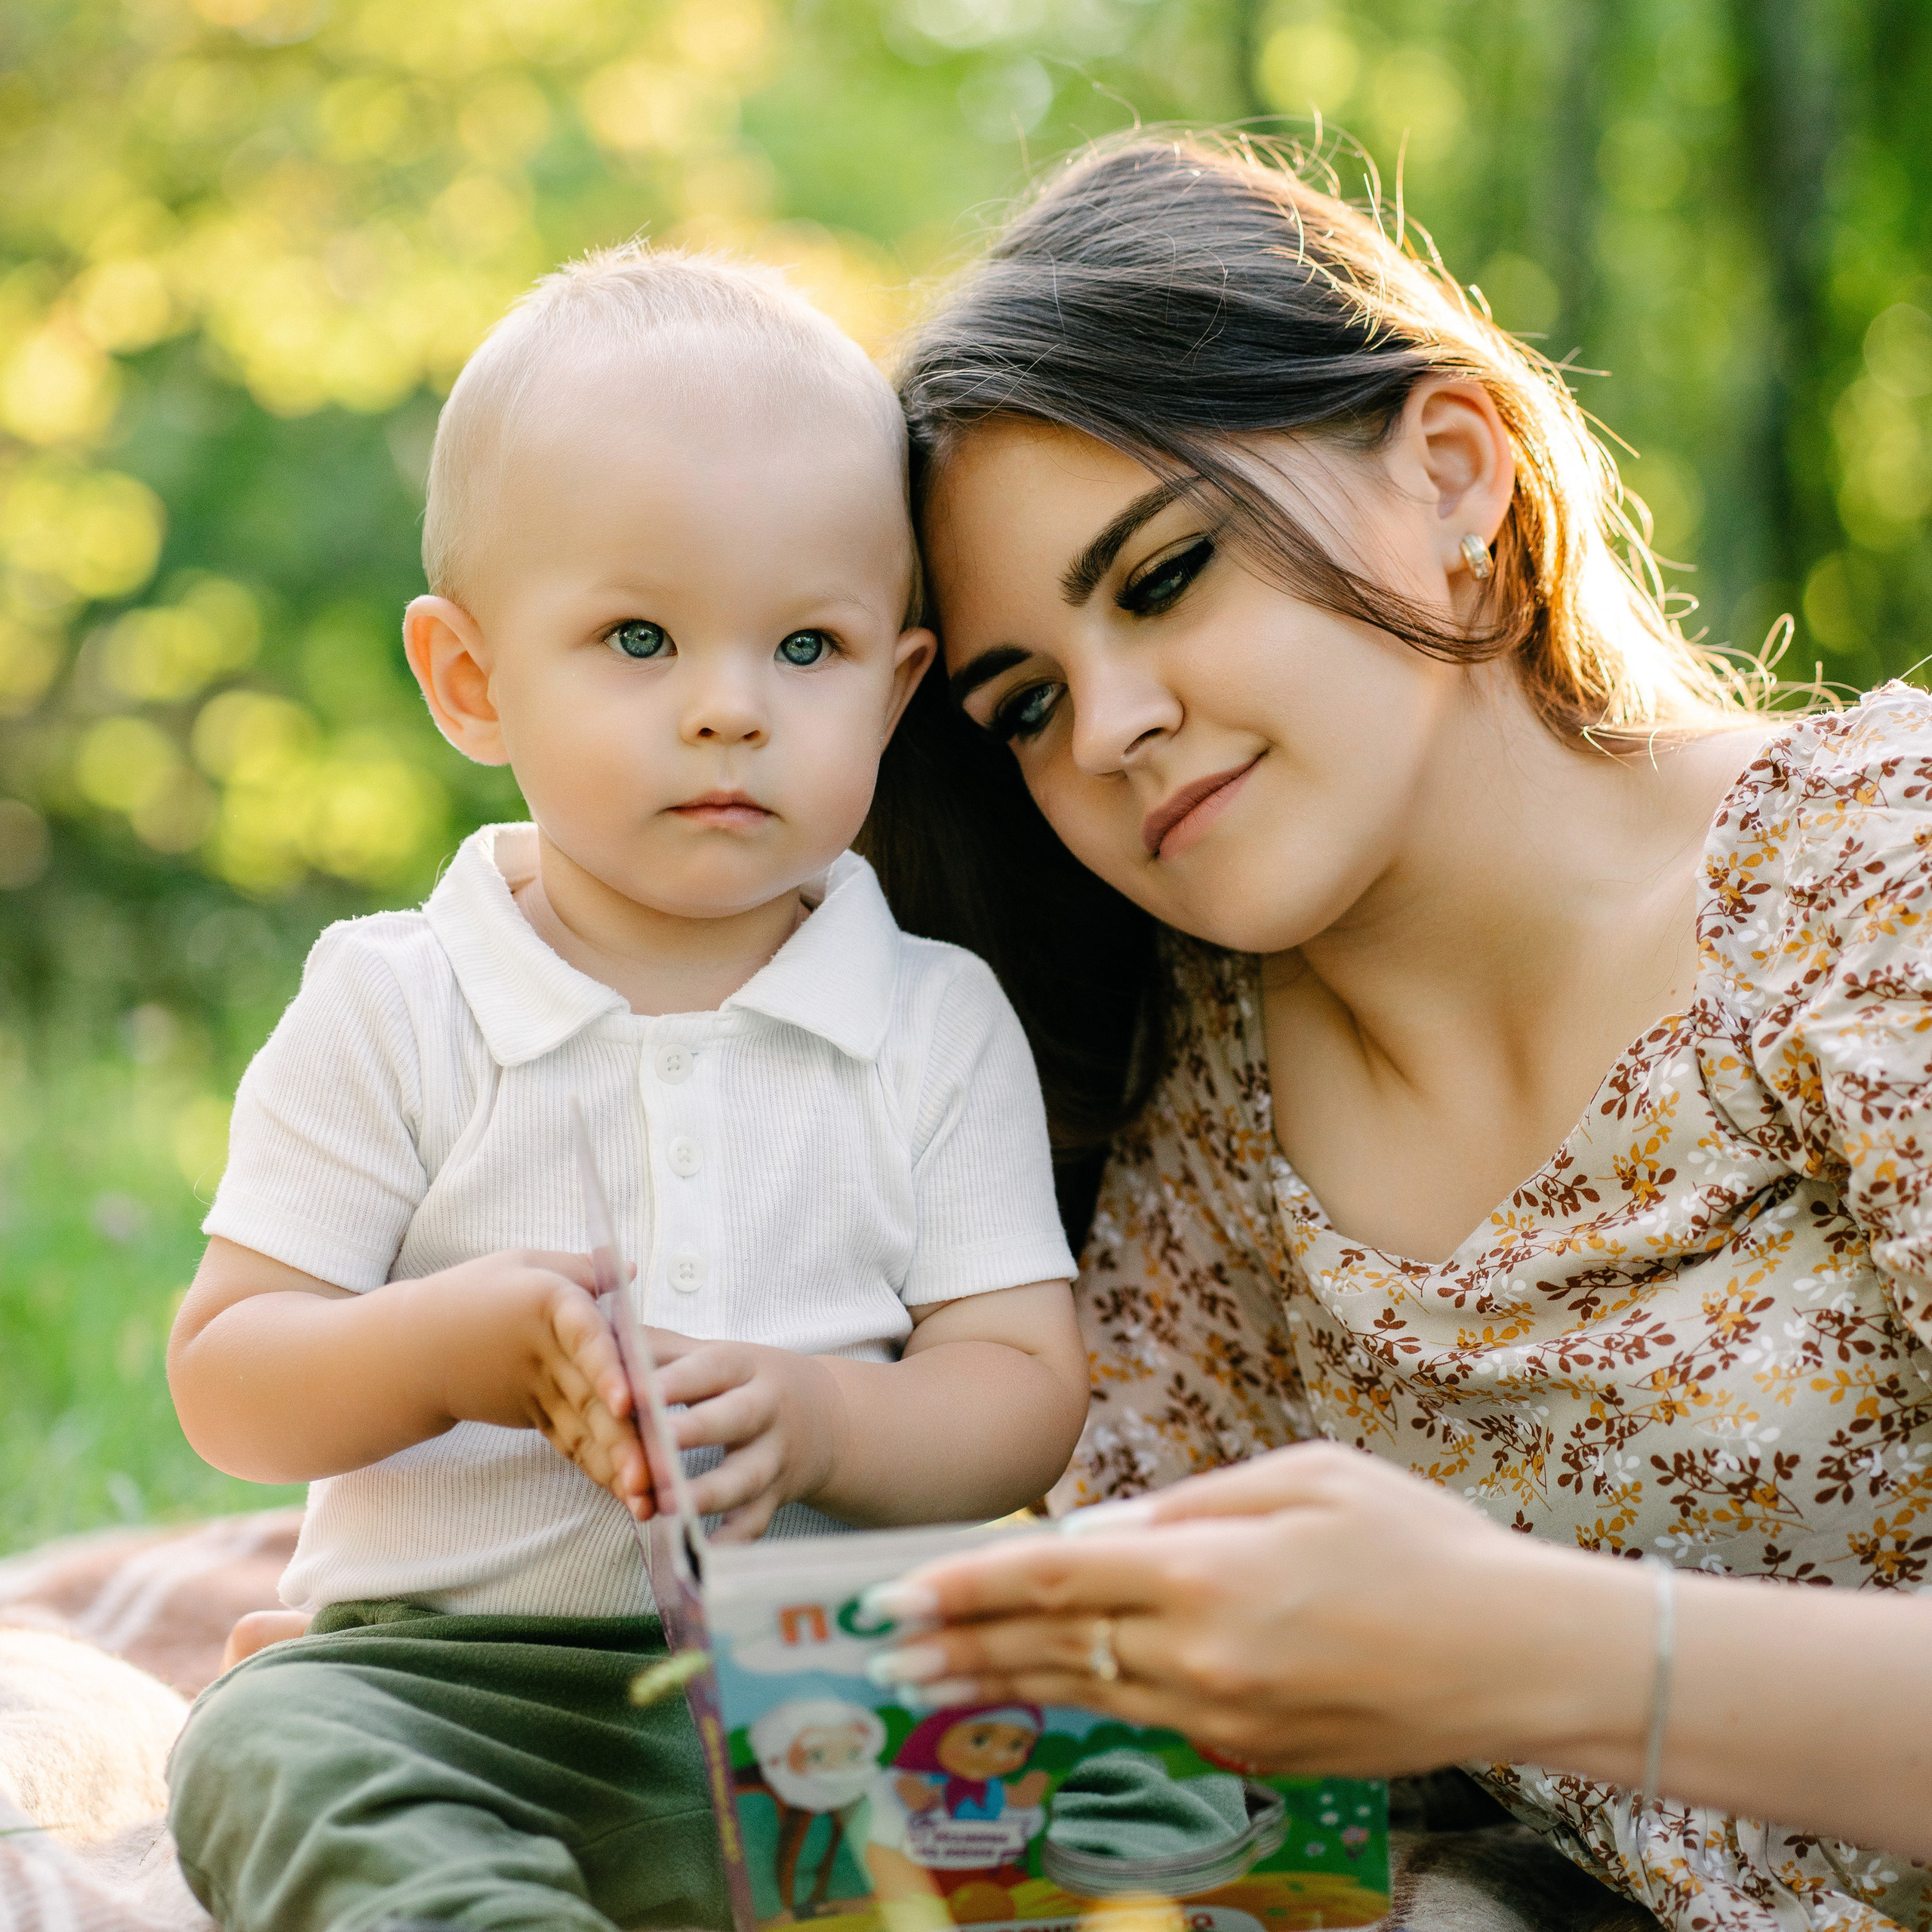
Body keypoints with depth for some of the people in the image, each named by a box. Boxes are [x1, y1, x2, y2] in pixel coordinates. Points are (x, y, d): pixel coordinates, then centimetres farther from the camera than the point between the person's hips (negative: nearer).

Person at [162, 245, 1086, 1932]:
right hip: (444, 1665, 1)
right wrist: (442, 1346, -20)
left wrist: (817, 1417, -21)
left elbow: (1029, 1390, 0)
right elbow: (223, 1382, 2)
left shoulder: (940, 1024, 5)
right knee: (266, 1758, -30)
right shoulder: (389, 1006, 2)